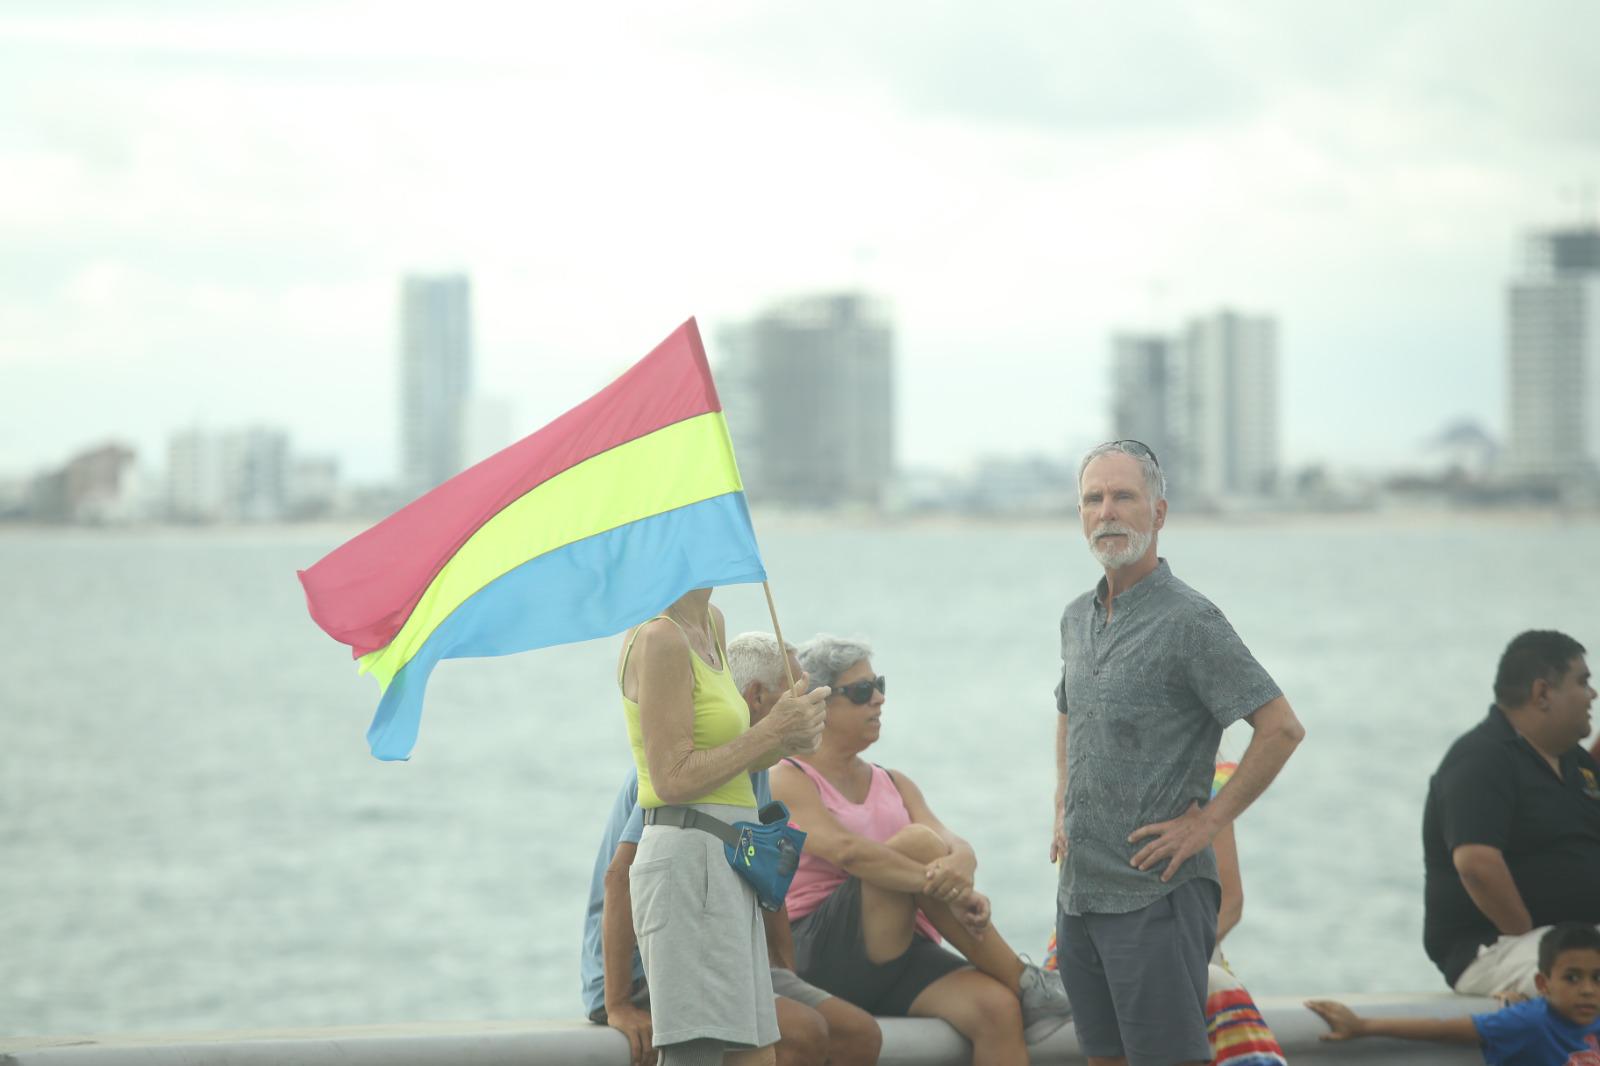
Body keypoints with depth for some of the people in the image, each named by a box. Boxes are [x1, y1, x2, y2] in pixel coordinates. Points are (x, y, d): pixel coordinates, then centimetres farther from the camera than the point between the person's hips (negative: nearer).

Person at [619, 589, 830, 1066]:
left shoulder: (710, 623, 15)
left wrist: (789, 736, 3)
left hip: (727, 864, 10)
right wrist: (772, 731, -12)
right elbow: (673, 780, -17)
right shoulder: (658, 640, -13)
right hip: (688, 858, -10)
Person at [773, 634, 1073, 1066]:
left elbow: (956, 845, 1)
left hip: (903, 957, 5)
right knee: (914, 843, -26)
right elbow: (845, 851, -19)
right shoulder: (787, 782, 0)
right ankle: (1025, 985, -19)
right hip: (820, 957, -5)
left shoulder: (894, 785, 20)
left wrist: (958, 869, -25)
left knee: (996, 1007, -27)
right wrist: (941, 885, -30)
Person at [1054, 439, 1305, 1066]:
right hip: (1078, 891, 8)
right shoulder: (1077, 618, 13)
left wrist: (1207, 822, -15)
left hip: (1155, 895, -8)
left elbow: (1281, 727, -16)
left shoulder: (1187, 621, -12)